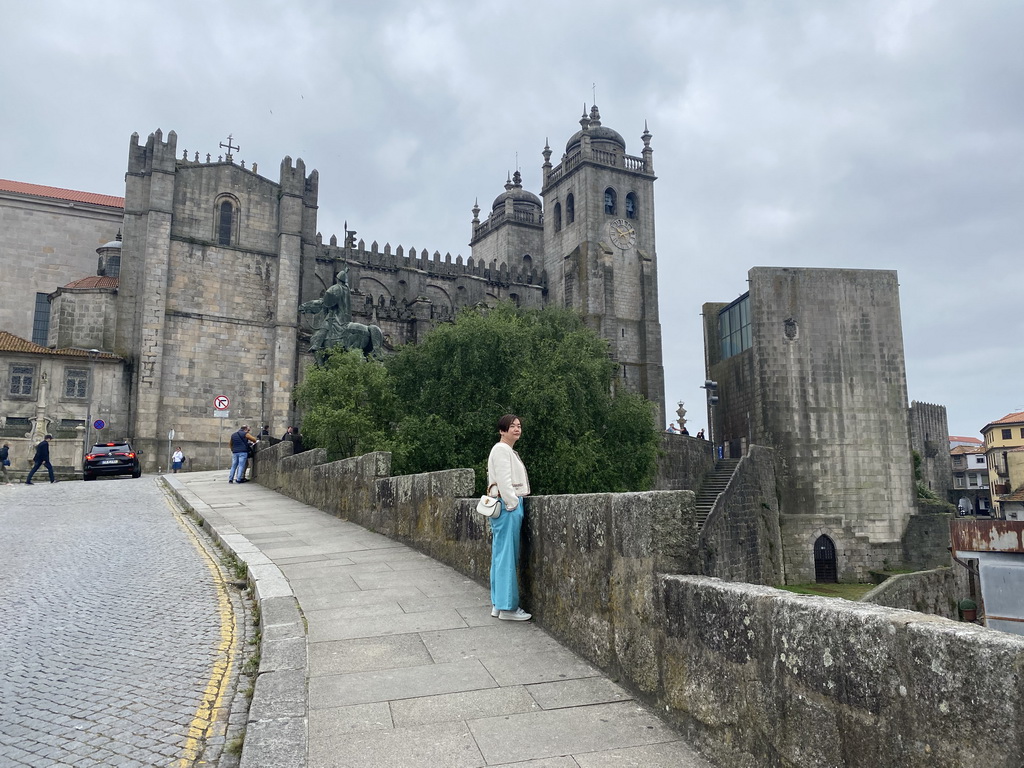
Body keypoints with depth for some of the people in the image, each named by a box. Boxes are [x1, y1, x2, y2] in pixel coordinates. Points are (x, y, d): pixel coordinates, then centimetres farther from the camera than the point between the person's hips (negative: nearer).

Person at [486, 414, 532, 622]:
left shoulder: (509, 450, 22)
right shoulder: (501, 449, -9)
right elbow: (503, 480, -16)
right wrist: (513, 503, -15)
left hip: (510, 505, 10)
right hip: (507, 506, -10)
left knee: (502, 556, 11)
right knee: (507, 556, -7)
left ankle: (498, 604, 17)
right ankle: (508, 607, -3)